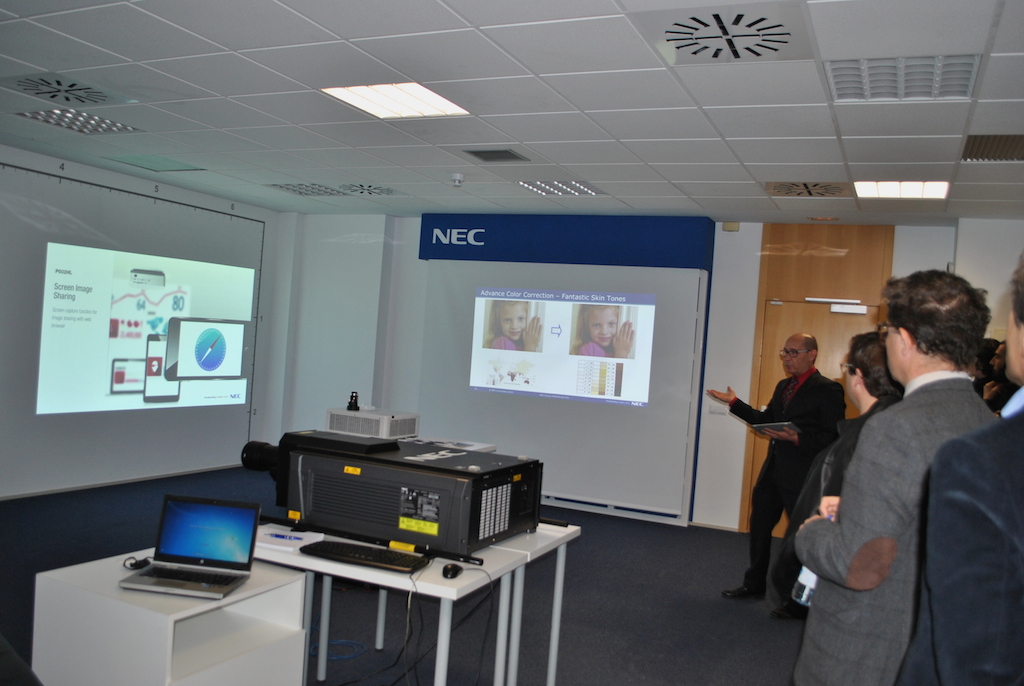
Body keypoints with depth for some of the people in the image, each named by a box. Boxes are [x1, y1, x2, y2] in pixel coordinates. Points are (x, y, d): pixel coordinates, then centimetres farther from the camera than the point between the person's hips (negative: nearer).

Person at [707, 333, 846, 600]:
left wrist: (798, 438, -27)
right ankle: (755, 584, 32)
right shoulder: (783, 387, 14)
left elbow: (833, 437, -16)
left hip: (802, 475, -8)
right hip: (773, 469, 8)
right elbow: (765, 419, 15)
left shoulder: (827, 390, -12)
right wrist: (735, 403, 10)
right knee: (759, 525, 16)